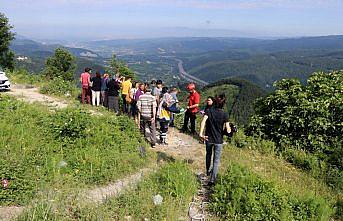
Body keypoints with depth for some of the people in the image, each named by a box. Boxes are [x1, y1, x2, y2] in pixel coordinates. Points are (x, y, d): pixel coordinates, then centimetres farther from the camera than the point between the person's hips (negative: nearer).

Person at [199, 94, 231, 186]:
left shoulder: (209, 111, -9)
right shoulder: (224, 114, -11)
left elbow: (203, 121, -26)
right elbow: (228, 130, -15)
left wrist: (201, 133, -27)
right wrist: (230, 129, 7)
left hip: (208, 138, 2)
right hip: (218, 140, -2)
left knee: (208, 155, 27)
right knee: (216, 160, 8)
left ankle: (208, 171, 46)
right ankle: (212, 180, 4)